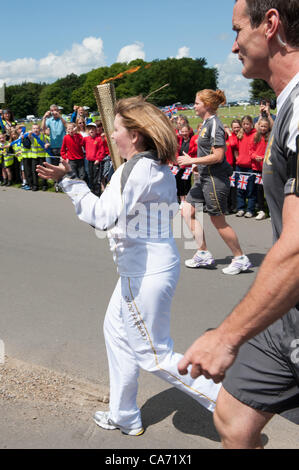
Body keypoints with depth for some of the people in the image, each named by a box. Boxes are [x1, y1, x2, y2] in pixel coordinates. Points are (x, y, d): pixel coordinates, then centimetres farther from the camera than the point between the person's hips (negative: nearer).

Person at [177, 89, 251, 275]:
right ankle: (204, 254, 14)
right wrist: (192, 161, 18)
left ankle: (241, 259, 12)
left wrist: (192, 161, -16)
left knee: (218, 221, -2)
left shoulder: (214, 124, -16)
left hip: (215, 179, -10)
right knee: (187, 210, 8)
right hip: (205, 178, 10)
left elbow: (218, 156, -22)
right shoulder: (207, 123, 14)